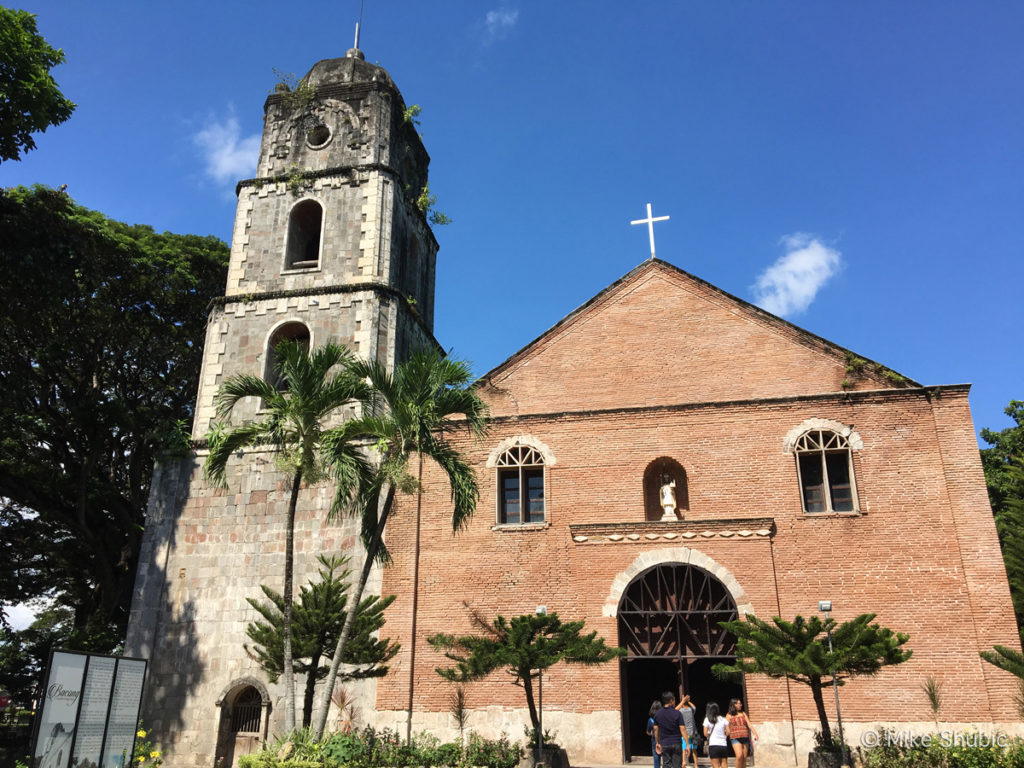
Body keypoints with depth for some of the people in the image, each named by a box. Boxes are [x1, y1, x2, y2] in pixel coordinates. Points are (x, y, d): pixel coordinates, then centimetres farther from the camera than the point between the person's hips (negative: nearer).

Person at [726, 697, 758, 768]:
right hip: (735, 738, -4)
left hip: (745, 738, 4)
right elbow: (727, 728, 3)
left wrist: (755, 734, -7)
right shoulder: (729, 716, 5)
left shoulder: (743, 714, 15)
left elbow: (749, 724, 7)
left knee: (744, 757, 3)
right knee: (739, 756, -19)